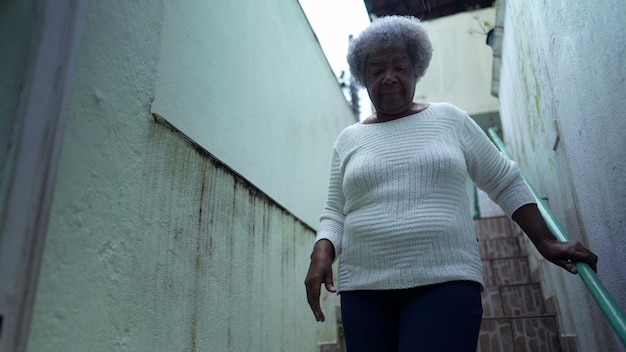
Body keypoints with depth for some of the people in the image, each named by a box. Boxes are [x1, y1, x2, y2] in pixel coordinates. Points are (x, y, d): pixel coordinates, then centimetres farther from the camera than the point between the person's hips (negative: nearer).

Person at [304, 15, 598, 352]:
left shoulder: (449, 119, 9)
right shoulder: (348, 139, 12)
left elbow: (505, 182, 13)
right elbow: (335, 212, 11)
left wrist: (545, 242, 9)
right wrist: (321, 254, -7)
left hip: (447, 281, -1)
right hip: (364, 287, 2)